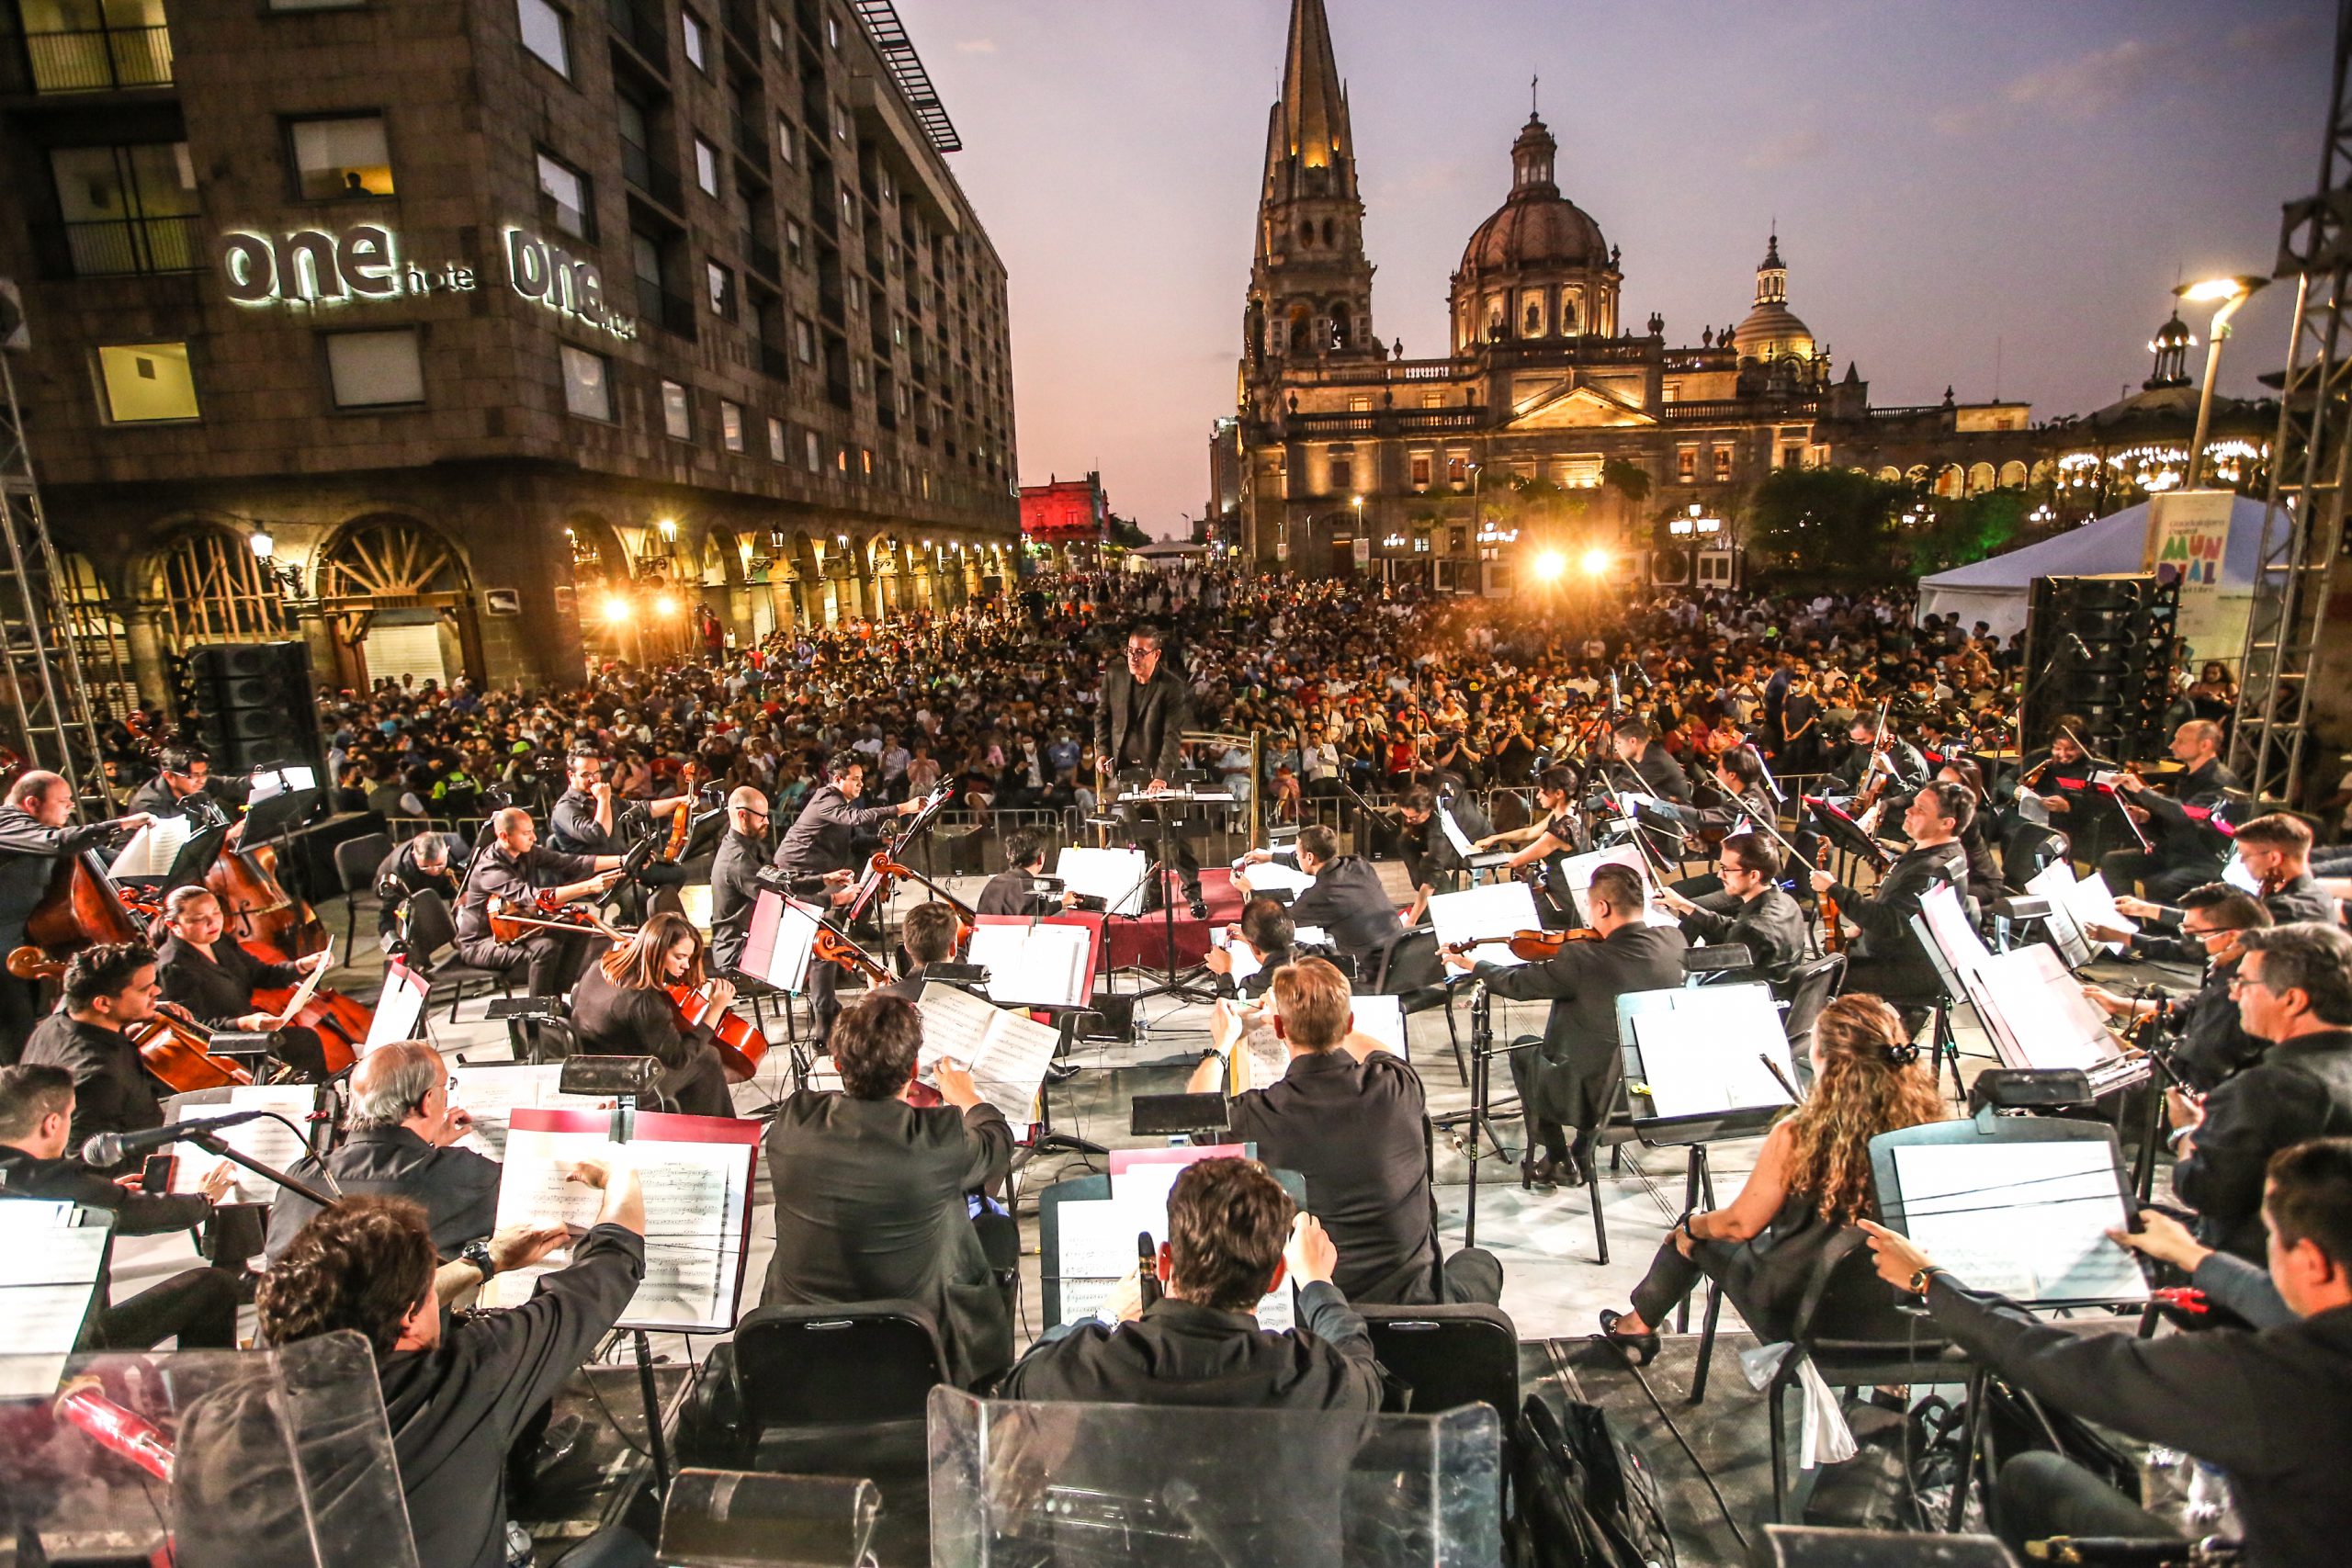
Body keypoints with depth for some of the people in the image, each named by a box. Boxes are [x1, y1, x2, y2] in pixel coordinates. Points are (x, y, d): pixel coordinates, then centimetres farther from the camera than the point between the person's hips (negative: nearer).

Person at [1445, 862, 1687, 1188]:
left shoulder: (1583, 959, -28)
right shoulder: (1674, 941, -12)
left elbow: (1518, 984, -12)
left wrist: (1472, 964, 5)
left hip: (1595, 1099, -6)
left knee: (1523, 1049, 21)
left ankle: (1558, 1160, 30)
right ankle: (1581, 1155, 39)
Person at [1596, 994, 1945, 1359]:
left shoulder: (1797, 1137, -27)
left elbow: (1742, 1224, -13)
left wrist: (1691, 1226, 7)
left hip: (1798, 1315, -4)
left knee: (1691, 1236, 22)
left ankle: (1638, 1323, 44)